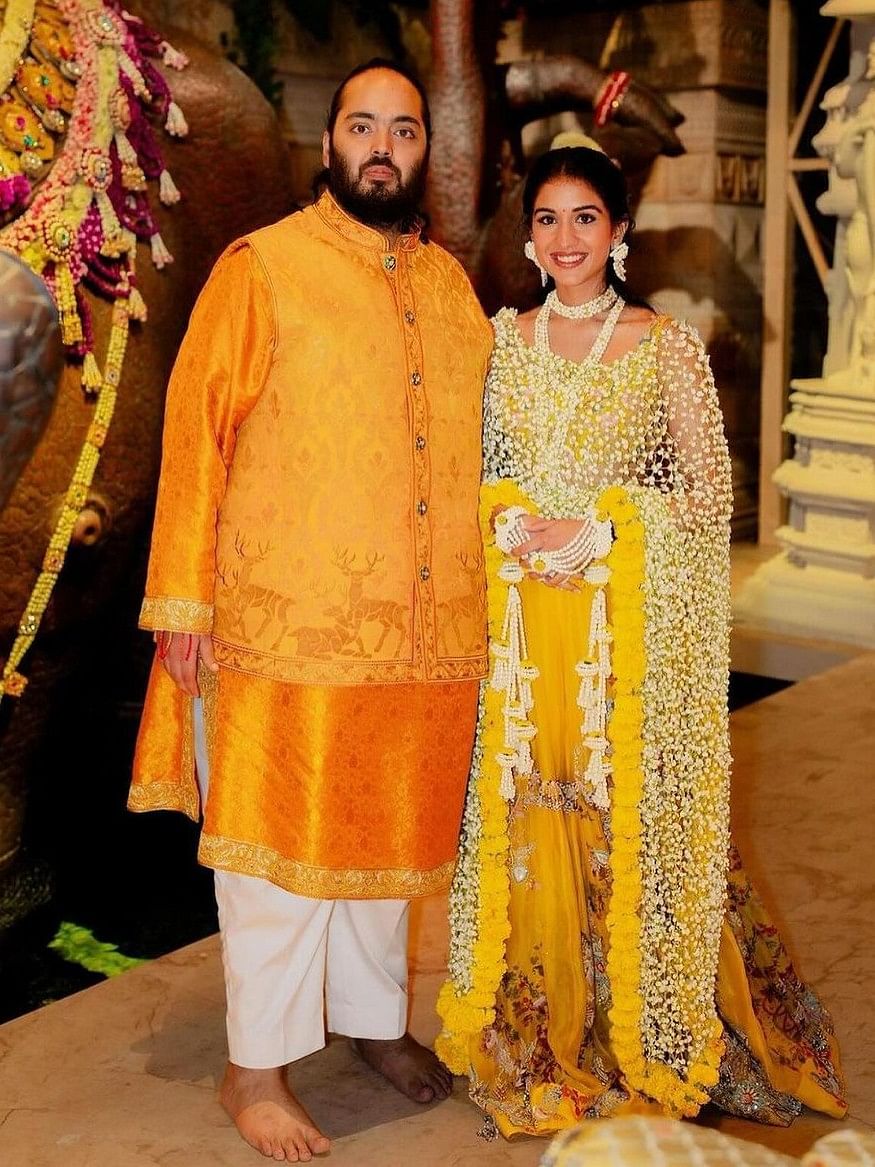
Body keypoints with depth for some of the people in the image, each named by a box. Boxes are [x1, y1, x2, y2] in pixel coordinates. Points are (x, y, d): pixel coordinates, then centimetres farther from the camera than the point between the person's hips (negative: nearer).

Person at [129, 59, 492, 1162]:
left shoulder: (451, 284, 13)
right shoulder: (262, 268, -4)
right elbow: (195, 429, -6)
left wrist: (484, 591, 15)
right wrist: (182, 598, -11)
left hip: (427, 629, 5)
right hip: (289, 625, -5)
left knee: (388, 833, 17)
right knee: (284, 845, 3)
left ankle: (374, 1016, 36)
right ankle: (258, 1067, 18)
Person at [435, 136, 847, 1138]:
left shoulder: (668, 347, -1)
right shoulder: (503, 340, 9)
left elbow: (711, 493, -3)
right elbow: (472, 470, 14)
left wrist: (600, 532, -14)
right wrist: (504, 526, -6)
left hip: (627, 618, -3)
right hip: (517, 615, 3)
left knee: (627, 814, 1)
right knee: (524, 812, 6)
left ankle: (641, 1035, 20)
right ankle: (540, 1031, 23)